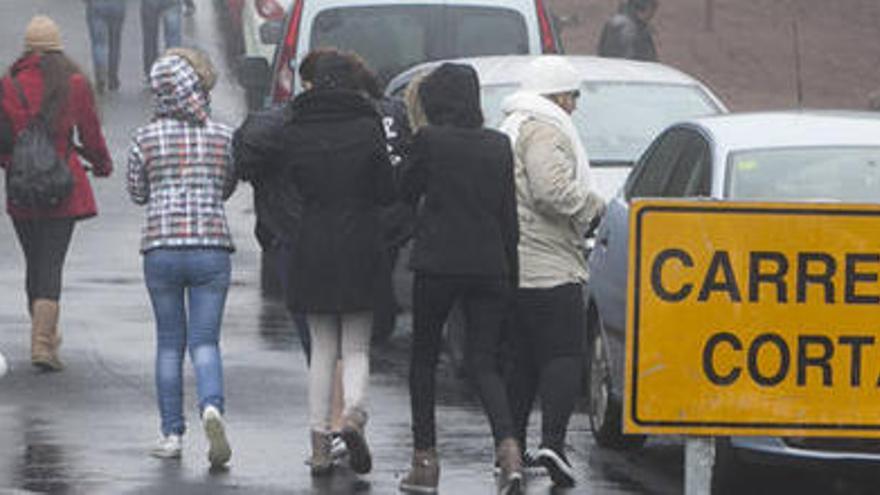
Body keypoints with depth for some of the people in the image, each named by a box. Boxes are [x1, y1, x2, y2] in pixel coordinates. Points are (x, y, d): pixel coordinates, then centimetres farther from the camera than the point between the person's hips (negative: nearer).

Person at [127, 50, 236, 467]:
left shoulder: (147, 138, -1)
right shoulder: (223, 137, 2)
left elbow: (137, 194, 10)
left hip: (161, 248, 0)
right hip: (212, 245, 0)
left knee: (169, 342, 11)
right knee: (204, 341, 2)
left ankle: (172, 433, 11)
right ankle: (211, 406, -26)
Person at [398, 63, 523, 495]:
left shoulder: (429, 140, -7)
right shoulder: (499, 146, 6)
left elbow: (404, 193, 5)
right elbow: (510, 215, 8)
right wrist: (511, 275, 14)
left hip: (438, 263, -3)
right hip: (490, 265, 3)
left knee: (423, 358, 12)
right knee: (484, 362, 5)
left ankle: (425, 460, 11)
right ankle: (508, 448, -19)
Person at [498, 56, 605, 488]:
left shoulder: (510, 128, 22)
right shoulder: (545, 130, -11)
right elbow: (552, 191, -23)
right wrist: (592, 205, -7)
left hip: (508, 268, 9)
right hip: (549, 266, -9)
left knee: (519, 361, 11)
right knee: (563, 356, -7)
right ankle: (553, 441, -19)